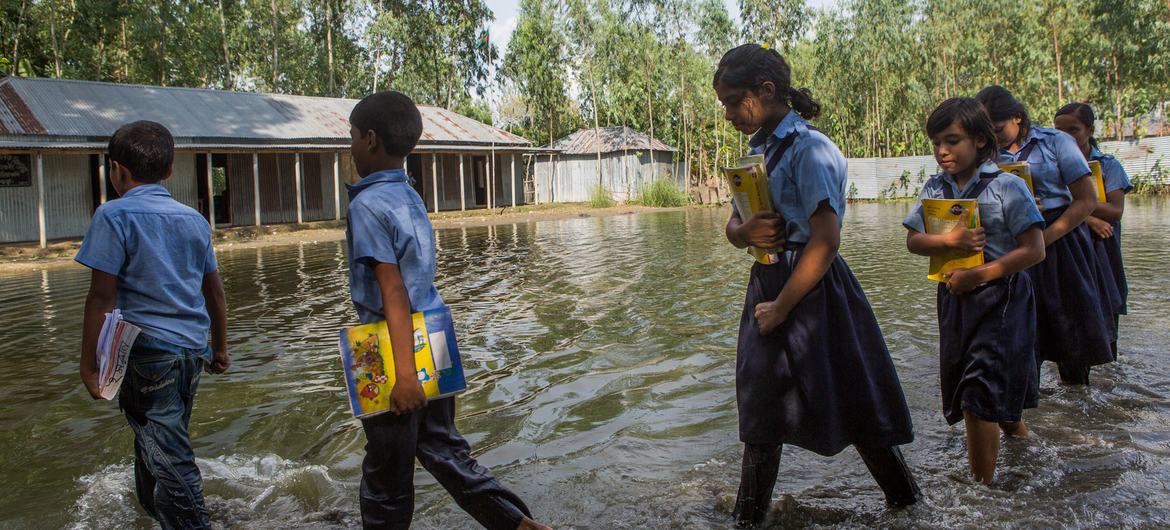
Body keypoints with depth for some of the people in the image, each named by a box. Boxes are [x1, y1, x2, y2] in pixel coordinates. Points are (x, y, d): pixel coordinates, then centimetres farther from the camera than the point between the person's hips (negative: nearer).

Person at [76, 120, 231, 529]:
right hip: (192, 352, 7)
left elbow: (102, 298, -12)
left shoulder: (115, 215, -8)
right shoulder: (194, 219, 10)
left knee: (170, 460, -3)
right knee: (160, 445, 25)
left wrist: (89, 364, -7)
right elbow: (214, 292, 15)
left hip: (147, 353, -7)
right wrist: (220, 348, 25)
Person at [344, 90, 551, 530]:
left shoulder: (366, 204, -14)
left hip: (403, 352, -8)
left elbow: (393, 291, -22)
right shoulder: (411, 197, 10)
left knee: (386, 475, 7)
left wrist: (403, 373, -25)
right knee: (442, 448, 18)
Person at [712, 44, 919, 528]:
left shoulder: (809, 150, -15)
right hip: (768, 284, 8)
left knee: (851, 402, 4)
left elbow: (825, 241, -20)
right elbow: (732, 227, 15)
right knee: (760, 411, 14)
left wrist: (780, 308, -16)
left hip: (811, 289, -8)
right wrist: (746, 231, -10)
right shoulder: (759, 151, 10)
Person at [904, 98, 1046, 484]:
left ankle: (982, 486, 5)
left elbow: (1034, 250, -14)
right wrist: (950, 241, -20)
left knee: (979, 398, -7)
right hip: (954, 298, 6)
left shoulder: (1007, 187, -11)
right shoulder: (934, 188, 5)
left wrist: (977, 275, -20)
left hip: (1000, 298, -6)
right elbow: (913, 240, 0)